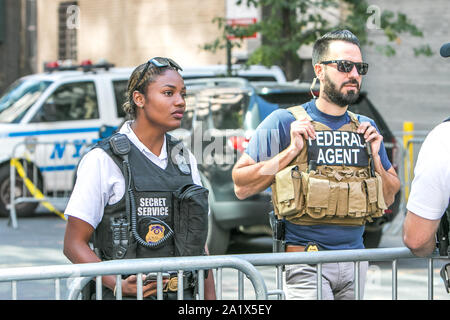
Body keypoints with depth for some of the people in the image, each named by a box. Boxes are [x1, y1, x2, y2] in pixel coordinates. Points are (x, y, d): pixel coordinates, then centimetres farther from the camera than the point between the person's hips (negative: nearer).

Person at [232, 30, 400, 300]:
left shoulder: (366, 128, 13)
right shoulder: (284, 123, -2)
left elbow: (389, 198, 18)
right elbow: (242, 186, -6)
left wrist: (375, 158, 2)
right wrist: (292, 150, -12)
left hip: (355, 261, 5)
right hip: (306, 264, -5)